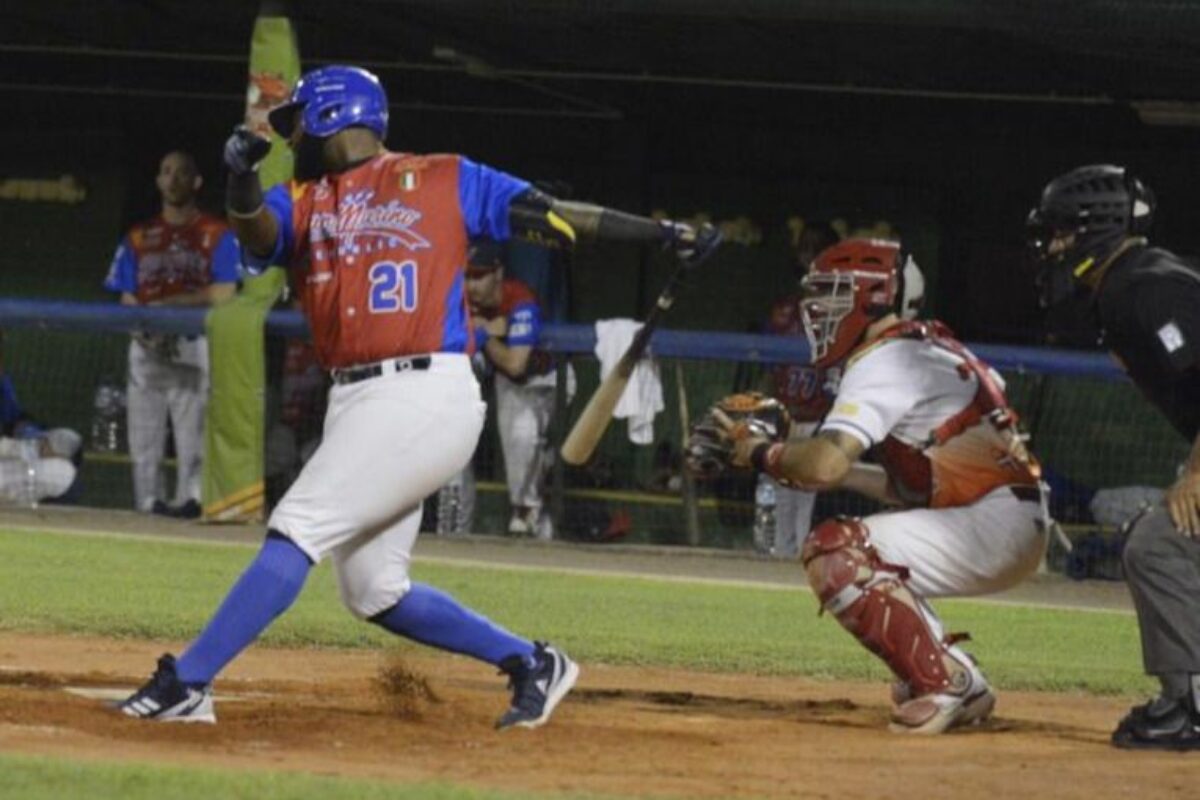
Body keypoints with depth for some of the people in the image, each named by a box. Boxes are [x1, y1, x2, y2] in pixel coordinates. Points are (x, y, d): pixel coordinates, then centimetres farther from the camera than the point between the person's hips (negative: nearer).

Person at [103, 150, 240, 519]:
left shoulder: (218, 235, 7)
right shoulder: (138, 238, 18)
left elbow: (223, 294, -4)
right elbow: (127, 300, 13)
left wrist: (165, 305, -8)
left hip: (195, 346, -4)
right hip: (147, 348, 4)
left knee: (193, 436, -14)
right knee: (143, 441, 0)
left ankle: (189, 501, -19)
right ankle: (147, 510, 2)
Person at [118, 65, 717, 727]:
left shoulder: (442, 182, 7)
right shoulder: (302, 202, 18)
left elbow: (551, 214, 7)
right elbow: (257, 231, -3)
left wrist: (661, 232, 2)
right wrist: (242, 179, -25)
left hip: (425, 395, -7)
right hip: (354, 401, 7)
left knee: (297, 529, -15)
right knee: (374, 593, 8)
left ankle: (188, 683, -17)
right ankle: (531, 664, 22)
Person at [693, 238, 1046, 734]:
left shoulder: (883, 361, -11)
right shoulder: (924, 350, 20)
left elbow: (825, 464, -24)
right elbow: (907, 487, 21)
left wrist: (759, 453, -5)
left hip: (992, 526, -10)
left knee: (835, 554, -17)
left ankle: (945, 684, -17)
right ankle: (960, 685, 14)